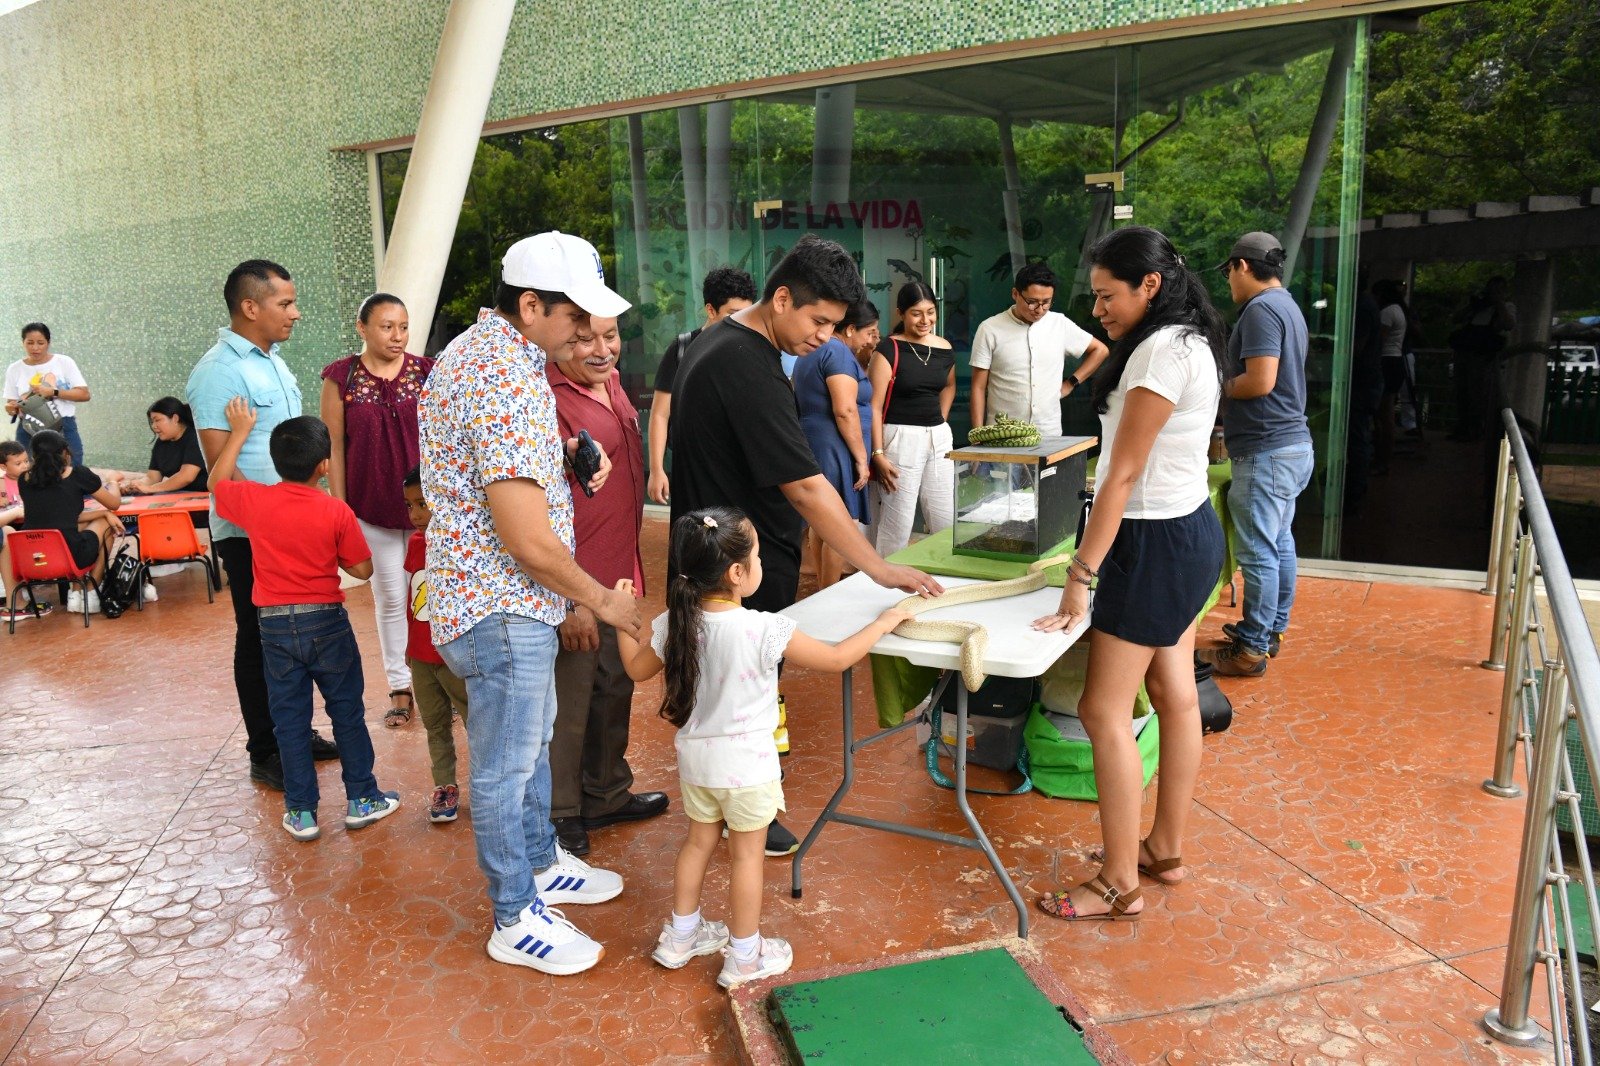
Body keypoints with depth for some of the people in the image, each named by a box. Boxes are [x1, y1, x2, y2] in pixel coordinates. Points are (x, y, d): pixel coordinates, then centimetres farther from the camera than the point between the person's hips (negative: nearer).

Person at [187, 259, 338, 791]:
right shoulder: (219, 371, -16)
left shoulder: (273, 361, 12)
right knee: (259, 642, 3)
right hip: (249, 533, -8)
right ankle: (265, 754, 16)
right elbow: (220, 463, -20)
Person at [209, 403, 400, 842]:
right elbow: (362, 569, -6)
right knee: (347, 710, 10)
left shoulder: (254, 500, -6)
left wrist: (239, 431, 22)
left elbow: (217, 481, 16)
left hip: (275, 625, 2)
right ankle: (362, 798, 18)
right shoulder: (336, 511, -11)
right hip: (326, 621, -2)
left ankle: (301, 812, 16)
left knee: (289, 718, 10)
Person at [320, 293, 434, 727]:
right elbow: (335, 447, 0)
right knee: (390, 597, 9)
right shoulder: (342, 377, -1)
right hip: (373, 507, 0)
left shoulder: (426, 372, 1)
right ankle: (400, 687, 19)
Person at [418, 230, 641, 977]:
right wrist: (599, 597, -11)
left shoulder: (474, 349, 8)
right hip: (503, 608, -11)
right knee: (506, 767, 5)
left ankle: (540, 863, 43)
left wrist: (564, 452, 6)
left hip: (500, 598, 11)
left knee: (531, 741, 24)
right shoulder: (510, 384, -26)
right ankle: (516, 920, 22)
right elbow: (530, 543, -27)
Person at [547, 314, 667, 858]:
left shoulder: (610, 384, 9)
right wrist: (569, 600, -22)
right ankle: (559, 815, 23)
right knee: (569, 704, 4)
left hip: (619, 576, 9)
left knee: (616, 689, 21)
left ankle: (607, 793, 39)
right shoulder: (552, 400, -19)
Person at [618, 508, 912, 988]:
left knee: (699, 841, 23)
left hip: (695, 757, 5)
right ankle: (744, 958, 27)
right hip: (746, 764, -5)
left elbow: (637, 669, 7)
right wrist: (883, 623, -3)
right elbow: (837, 658, -16)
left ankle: (681, 936, 39)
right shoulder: (764, 630, -25)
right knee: (746, 855, 11)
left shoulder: (676, 624, -10)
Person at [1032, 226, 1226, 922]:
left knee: (1104, 710, -5)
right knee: (1175, 696, 16)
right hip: (1188, 532, 11)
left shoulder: (1163, 351, -19)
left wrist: (1081, 575, -21)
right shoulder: (1187, 342, 12)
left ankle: (1120, 885, 5)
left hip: (1157, 541, -11)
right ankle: (1165, 850, 29)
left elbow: (1122, 474, -22)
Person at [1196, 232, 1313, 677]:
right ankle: (1272, 629, 29)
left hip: (1266, 452, -11)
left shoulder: (1261, 309, -15)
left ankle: (1251, 649, 2)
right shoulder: (1289, 307, 18)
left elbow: (1260, 381, -24)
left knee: (1259, 553, -5)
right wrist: (1229, 387, 17)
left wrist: (1217, 386, -7)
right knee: (1279, 544, 18)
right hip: (1292, 443, 11)